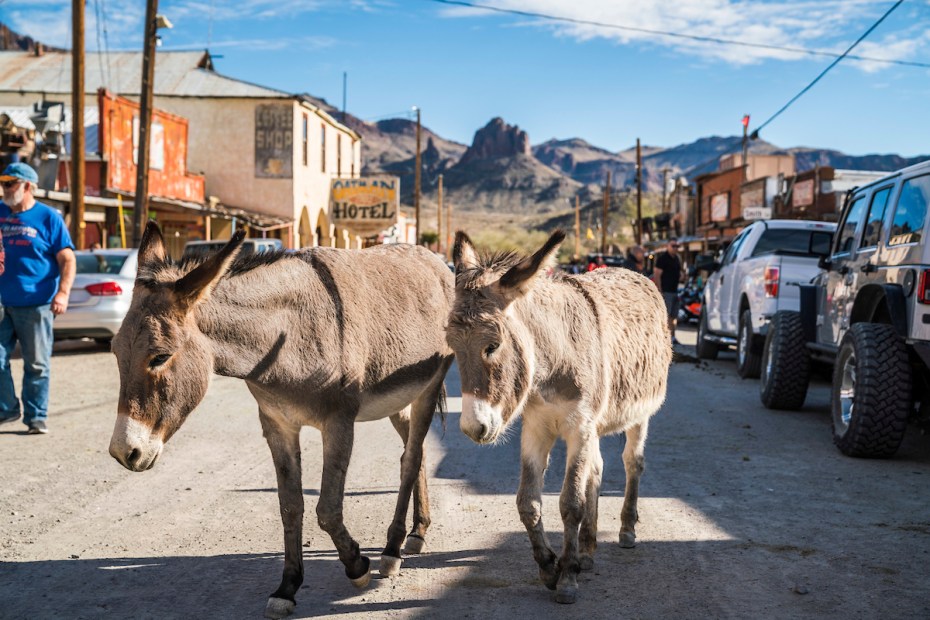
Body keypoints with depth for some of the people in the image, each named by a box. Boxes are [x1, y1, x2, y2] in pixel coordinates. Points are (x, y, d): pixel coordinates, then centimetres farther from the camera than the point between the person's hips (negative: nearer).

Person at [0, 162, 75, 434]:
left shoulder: (48, 217, -1)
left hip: (35, 305, -4)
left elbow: (68, 259, -3)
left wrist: (63, 292, -14)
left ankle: (36, 417, 12)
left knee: (36, 364, 3)